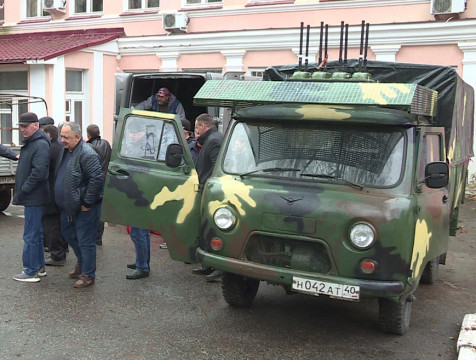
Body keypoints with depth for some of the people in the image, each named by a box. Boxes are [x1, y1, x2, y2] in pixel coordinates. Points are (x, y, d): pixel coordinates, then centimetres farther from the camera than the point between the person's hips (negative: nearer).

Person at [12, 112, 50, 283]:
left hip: (34, 198, -10)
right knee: (35, 233, 17)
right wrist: (21, 191, 15)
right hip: (31, 197, 10)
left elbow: (38, 172, -25)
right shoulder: (30, 143, 15)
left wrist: (23, 190, -18)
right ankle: (39, 267, 28)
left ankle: (31, 272, 5)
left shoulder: (41, 145, -17)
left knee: (30, 235, -3)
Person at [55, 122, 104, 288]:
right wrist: (61, 200, 18)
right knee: (68, 234, 22)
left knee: (85, 240, -1)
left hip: (84, 208, -10)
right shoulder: (66, 151, 10)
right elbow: (60, 177, 24)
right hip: (69, 206, 10)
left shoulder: (87, 154, -21)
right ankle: (82, 262, 41)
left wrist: (87, 203, -22)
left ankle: (88, 275, 11)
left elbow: (97, 179, -27)